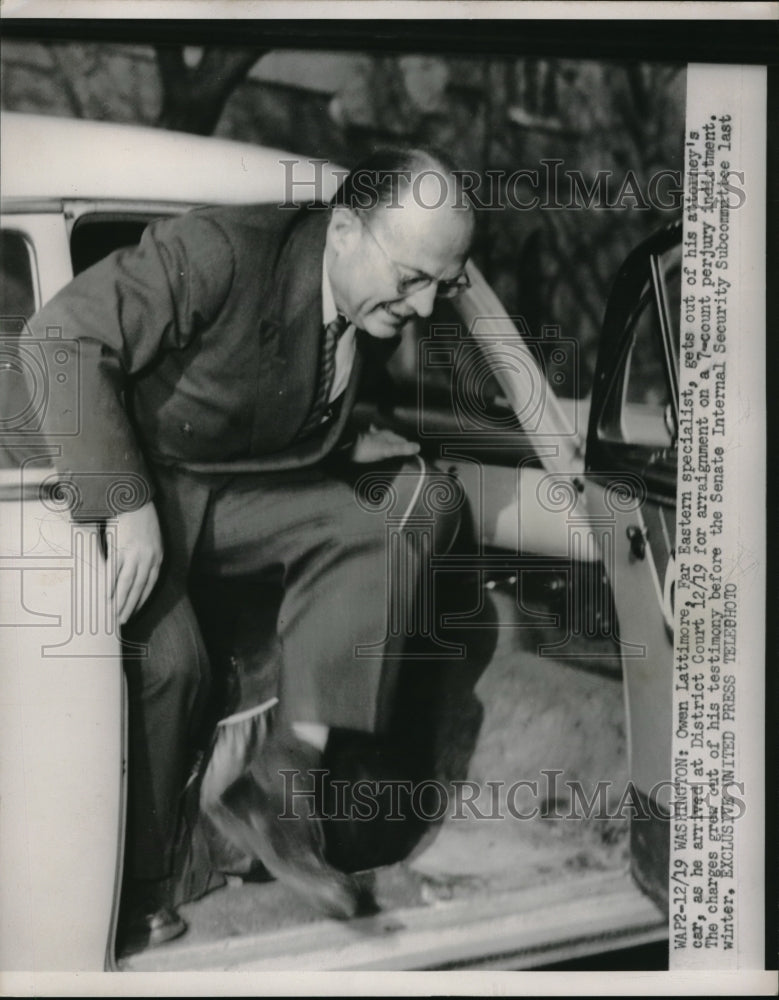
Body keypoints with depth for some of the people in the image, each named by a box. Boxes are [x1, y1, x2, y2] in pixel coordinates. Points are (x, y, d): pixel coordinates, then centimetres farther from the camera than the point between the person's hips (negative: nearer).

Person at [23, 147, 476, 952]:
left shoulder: (376, 313, -4)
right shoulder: (219, 251, -28)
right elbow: (64, 336, -33)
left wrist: (361, 444, -5)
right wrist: (125, 504, -36)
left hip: (231, 484, 6)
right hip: (117, 476, -6)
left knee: (368, 528, -15)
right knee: (162, 659, -22)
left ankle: (281, 776, -16)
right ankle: (133, 896, -1)